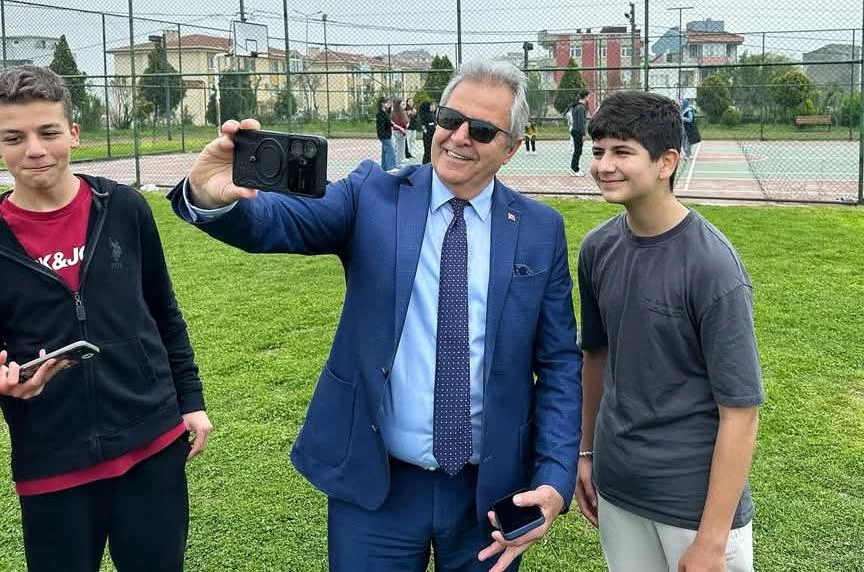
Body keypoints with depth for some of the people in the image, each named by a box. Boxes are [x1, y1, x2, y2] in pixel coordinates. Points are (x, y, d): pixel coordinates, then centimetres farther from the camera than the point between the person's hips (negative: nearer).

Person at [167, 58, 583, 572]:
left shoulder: (541, 230, -1)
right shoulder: (374, 196, -4)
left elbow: (559, 364, 1)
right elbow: (281, 221, -19)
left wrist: (555, 481, -8)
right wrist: (213, 198, -41)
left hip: (490, 491, 2)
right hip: (375, 484, -1)